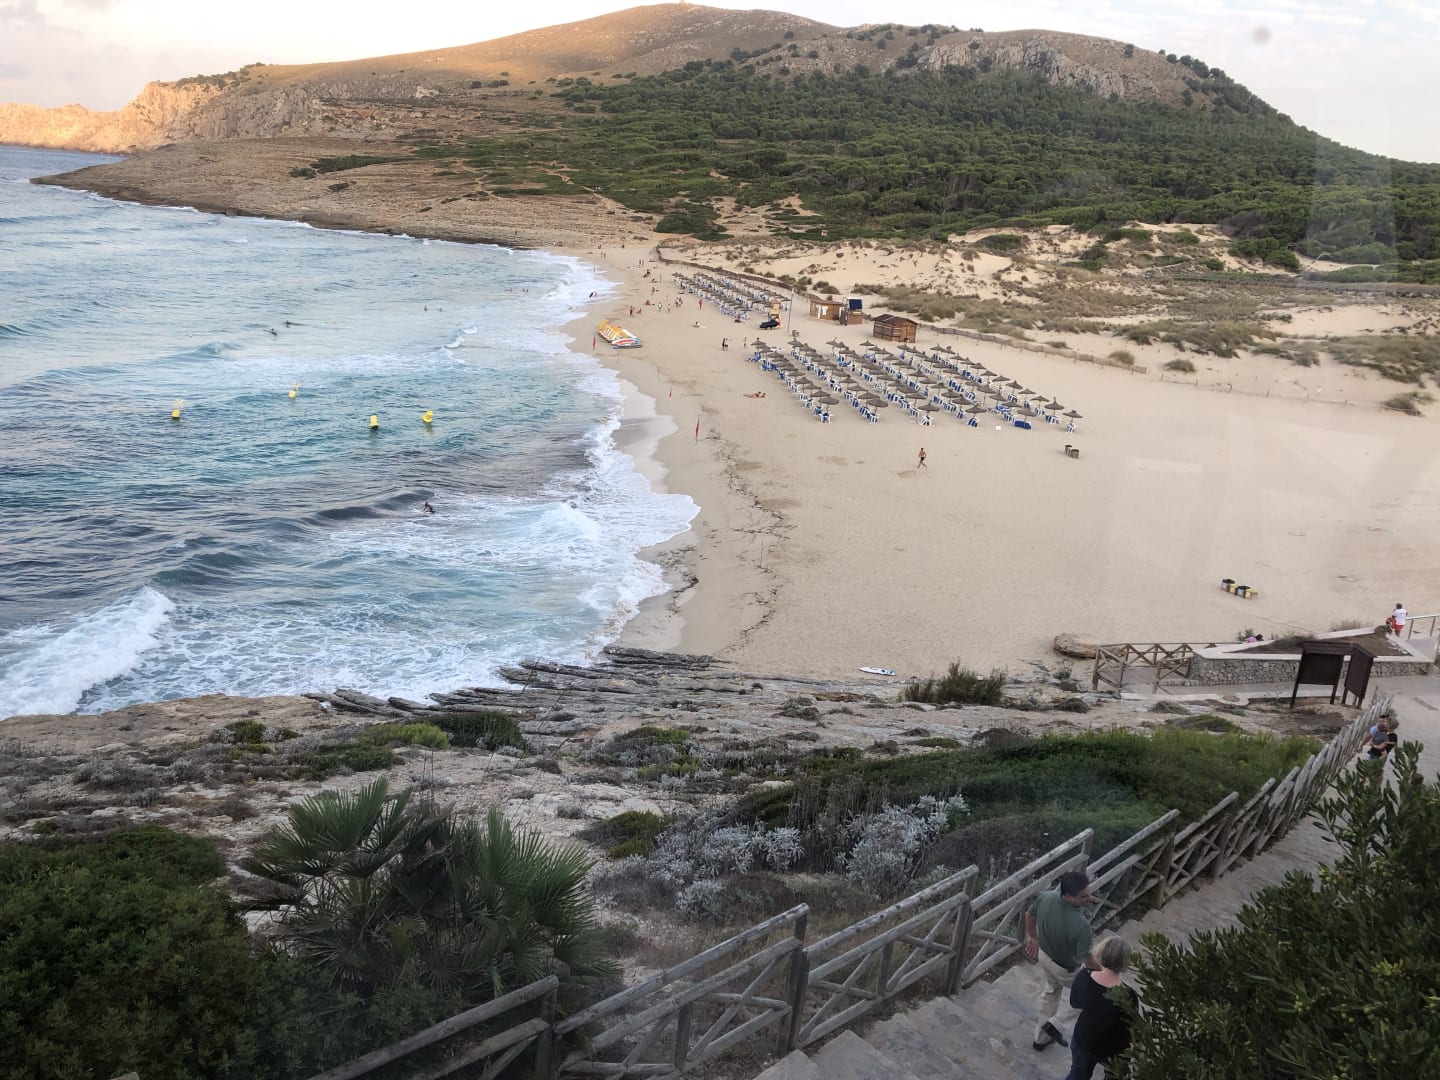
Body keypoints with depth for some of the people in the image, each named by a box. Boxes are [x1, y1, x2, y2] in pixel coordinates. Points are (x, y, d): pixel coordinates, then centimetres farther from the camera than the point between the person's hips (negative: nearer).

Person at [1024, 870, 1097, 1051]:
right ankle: (1055, 1023, 27)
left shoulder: (1045, 898, -22)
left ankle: (1041, 1036, 48)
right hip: (1066, 968, -6)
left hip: (1044, 955, 6)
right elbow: (1089, 960, -29)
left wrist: (1033, 938, 17)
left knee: (1050, 992, 31)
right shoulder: (1080, 925, -41)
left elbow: (1029, 915, -1)